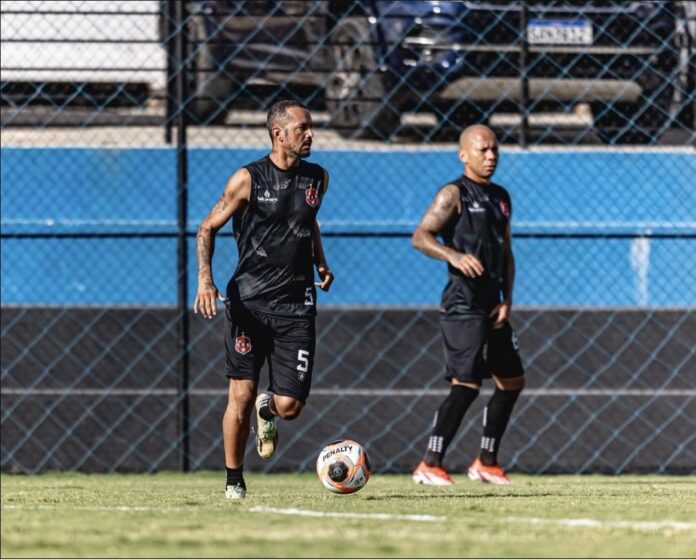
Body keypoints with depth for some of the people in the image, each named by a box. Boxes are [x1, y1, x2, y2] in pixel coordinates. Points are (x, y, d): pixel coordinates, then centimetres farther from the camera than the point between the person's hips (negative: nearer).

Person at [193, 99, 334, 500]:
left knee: (290, 406, -5)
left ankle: (267, 408, 32)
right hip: (249, 300, -3)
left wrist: (321, 263, 15)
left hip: (296, 305, 3)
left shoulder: (318, 178, 9)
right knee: (242, 395, -6)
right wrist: (205, 280, -13)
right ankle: (234, 480, 12)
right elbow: (208, 228, 1)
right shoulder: (248, 179, -5)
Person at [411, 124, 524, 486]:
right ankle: (429, 466, -14)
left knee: (512, 381, 13)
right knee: (466, 385, -16)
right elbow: (420, 236, -15)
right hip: (463, 305, -9)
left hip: (492, 307, 9)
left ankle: (487, 463, 23)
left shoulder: (501, 198, 17)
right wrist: (453, 255, -33)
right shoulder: (454, 194, -7)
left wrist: (507, 299, 8)